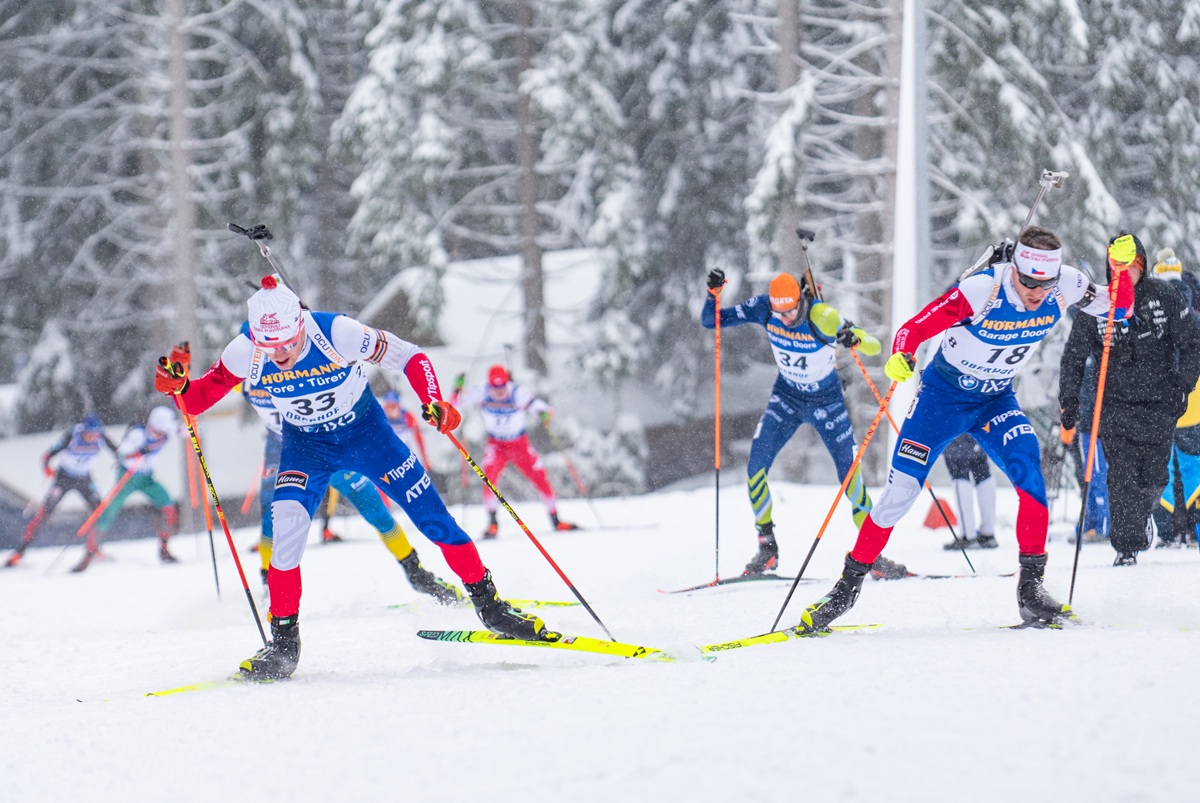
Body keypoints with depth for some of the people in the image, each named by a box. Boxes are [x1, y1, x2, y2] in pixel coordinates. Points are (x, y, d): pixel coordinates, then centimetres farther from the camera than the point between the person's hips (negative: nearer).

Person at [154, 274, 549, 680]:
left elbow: (411, 357, -20)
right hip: (305, 445, 1)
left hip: (365, 430, -1)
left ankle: (488, 603, 16)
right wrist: (178, 386, -33)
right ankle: (284, 641, -9)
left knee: (430, 514, -2)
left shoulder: (337, 333, -30)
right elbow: (200, 399, -12)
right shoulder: (246, 352, -23)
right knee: (286, 524, -21)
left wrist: (433, 403, -36)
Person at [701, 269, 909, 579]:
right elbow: (710, 321, -12)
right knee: (756, 467, -11)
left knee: (849, 474, -7)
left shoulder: (823, 318, -29)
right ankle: (767, 547, 4)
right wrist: (713, 293, -31)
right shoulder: (763, 309, -18)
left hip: (827, 401, -3)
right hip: (787, 396, 3)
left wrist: (856, 339, -53)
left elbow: (874, 347, -31)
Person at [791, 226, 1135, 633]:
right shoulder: (980, 290, -31)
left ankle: (1031, 588, -16)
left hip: (996, 401, 3)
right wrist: (900, 357, -52)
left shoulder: (1063, 287, -17)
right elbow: (915, 328, -30)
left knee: (1028, 469, -23)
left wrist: (1120, 268, -24)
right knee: (901, 490, -6)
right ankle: (848, 585, 10)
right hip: (944, 394, -3)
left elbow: (1119, 309, -4)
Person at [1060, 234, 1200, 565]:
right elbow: (1074, 356, 4)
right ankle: (1127, 547, -5)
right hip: (1116, 403, -1)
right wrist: (1069, 399, -2)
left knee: (1153, 477, 5)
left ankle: (1141, 515, 38)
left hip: (1159, 402, 1)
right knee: (1122, 476, -12)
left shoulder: (1165, 296, -5)